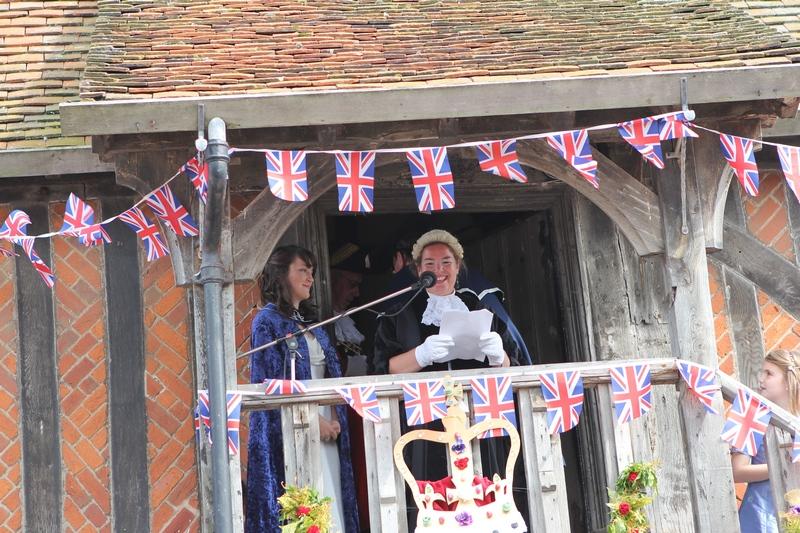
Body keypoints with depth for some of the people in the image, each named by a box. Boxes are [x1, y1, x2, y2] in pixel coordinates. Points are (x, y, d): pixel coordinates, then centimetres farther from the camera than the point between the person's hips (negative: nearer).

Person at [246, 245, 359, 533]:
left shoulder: (309, 321, 19)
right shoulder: (267, 321, -3)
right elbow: (273, 383, -11)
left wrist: (334, 419, 1)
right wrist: (314, 420, -13)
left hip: (326, 428, 7)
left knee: (331, 507, 2)